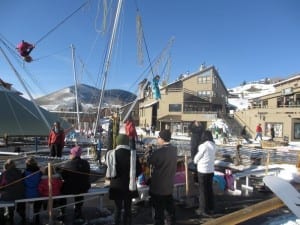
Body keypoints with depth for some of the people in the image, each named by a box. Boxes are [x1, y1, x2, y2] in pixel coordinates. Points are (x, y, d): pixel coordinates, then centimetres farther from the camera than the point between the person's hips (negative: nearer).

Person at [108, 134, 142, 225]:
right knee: (128, 209, 16)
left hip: (117, 186, -1)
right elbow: (139, 170, -6)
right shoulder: (132, 153, -10)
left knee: (118, 209, 13)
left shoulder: (113, 154, -13)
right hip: (129, 186, 1)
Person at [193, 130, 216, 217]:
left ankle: (203, 210, 16)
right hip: (211, 170, 6)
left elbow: (196, 159, -10)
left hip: (202, 171, -6)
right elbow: (213, 157, 9)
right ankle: (211, 209, 27)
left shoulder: (203, 146, -18)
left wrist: (196, 161, 11)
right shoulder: (214, 146, 0)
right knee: (210, 189, 17)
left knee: (203, 190, 6)